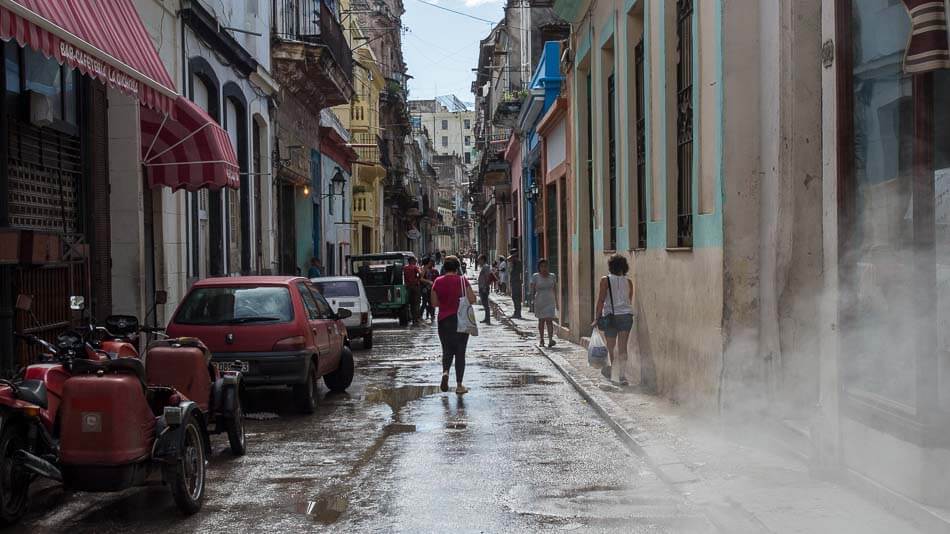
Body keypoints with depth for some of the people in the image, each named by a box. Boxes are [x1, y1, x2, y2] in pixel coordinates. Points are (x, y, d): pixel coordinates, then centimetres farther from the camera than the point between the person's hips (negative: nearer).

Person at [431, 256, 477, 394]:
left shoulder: (438, 282, -2)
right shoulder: (462, 281, -8)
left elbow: (434, 303, 3)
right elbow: (472, 300, -8)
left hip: (444, 320, 2)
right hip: (461, 320, -2)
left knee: (447, 350, 16)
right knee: (460, 352, 6)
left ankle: (445, 372, -12)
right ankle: (459, 385, 7)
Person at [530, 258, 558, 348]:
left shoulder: (552, 276, 6)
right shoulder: (535, 277, 1)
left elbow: (555, 290, 12)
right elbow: (532, 289, 2)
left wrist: (556, 302, 13)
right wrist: (532, 297, -11)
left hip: (550, 301, 0)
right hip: (539, 301, 0)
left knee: (549, 320, -11)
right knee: (541, 320, 9)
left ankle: (550, 339, -18)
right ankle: (541, 340, 18)